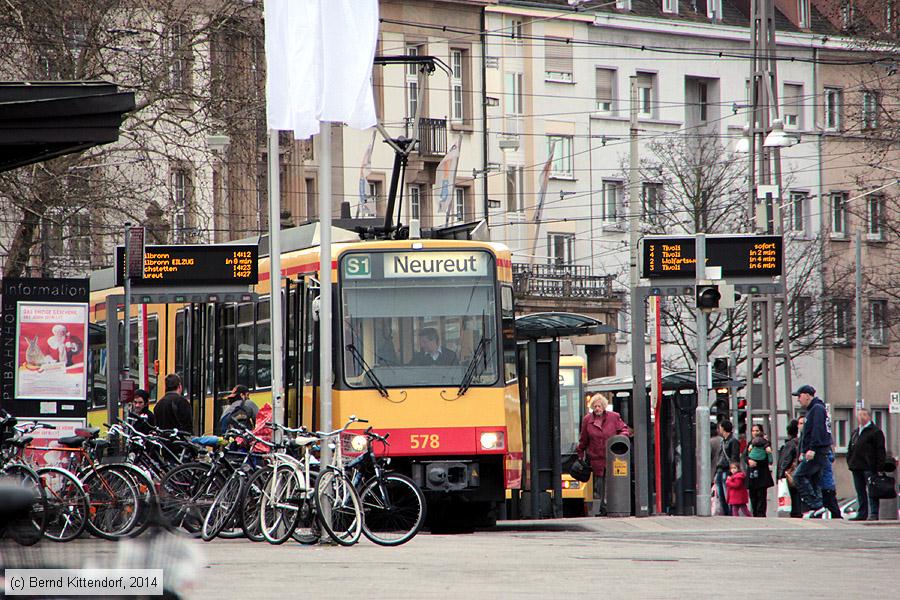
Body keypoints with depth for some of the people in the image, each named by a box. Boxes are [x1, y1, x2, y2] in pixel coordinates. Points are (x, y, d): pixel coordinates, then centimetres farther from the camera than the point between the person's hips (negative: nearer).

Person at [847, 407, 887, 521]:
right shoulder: (855, 432, 20)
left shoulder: (875, 431, -3)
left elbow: (880, 451, -7)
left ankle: (874, 514, -5)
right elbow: (850, 449, 24)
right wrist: (849, 462, 11)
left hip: (869, 468, -7)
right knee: (860, 492, 9)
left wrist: (879, 466, -14)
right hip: (856, 467, 7)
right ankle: (862, 514, 13)